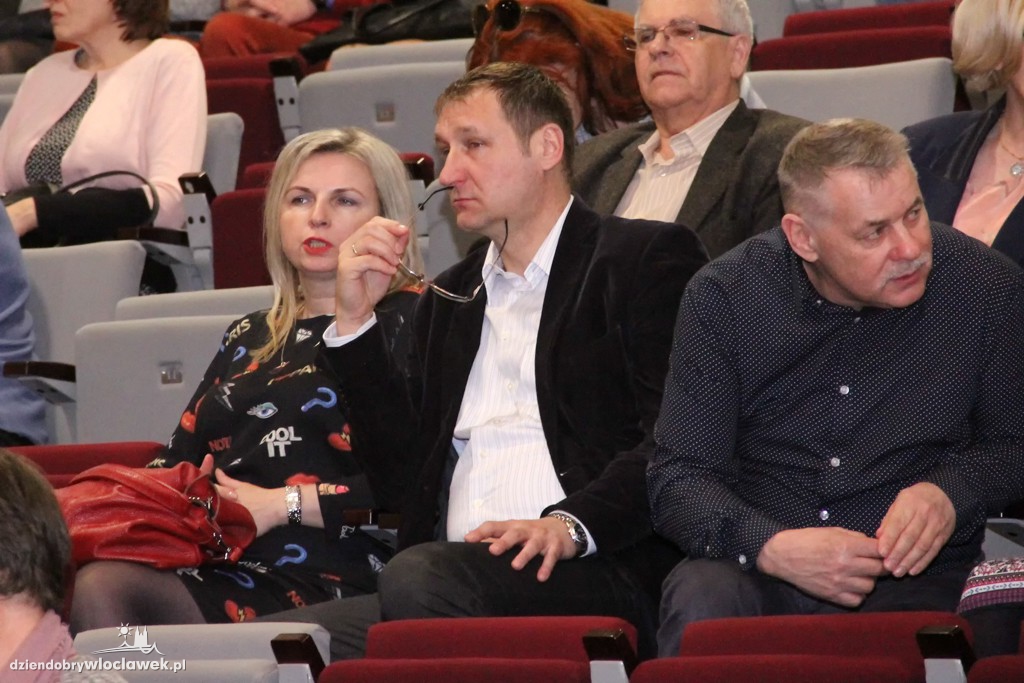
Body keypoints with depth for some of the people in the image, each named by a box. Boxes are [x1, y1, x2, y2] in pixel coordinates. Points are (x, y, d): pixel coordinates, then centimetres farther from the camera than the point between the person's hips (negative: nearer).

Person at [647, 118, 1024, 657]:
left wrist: (950, 494, -10)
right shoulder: (724, 298, -1)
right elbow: (677, 482, -3)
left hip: (916, 575, 0)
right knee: (701, 605, -34)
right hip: (757, 567, 1)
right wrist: (771, 547, -22)